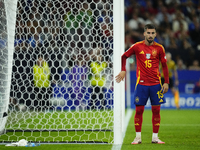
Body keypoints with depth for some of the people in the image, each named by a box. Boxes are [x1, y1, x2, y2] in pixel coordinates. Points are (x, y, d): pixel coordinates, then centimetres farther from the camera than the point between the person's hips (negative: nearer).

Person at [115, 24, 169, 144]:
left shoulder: (159, 48, 2)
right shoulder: (137, 46, 0)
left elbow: (164, 65, 7)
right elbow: (124, 56, 13)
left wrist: (166, 82, 0)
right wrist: (123, 70, 3)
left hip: (156, 83, 1)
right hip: (141, 83, -1)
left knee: (156, 110, 1)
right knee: (139, 110, -1)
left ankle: (155, 137, 9)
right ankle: (138, 137, 7)